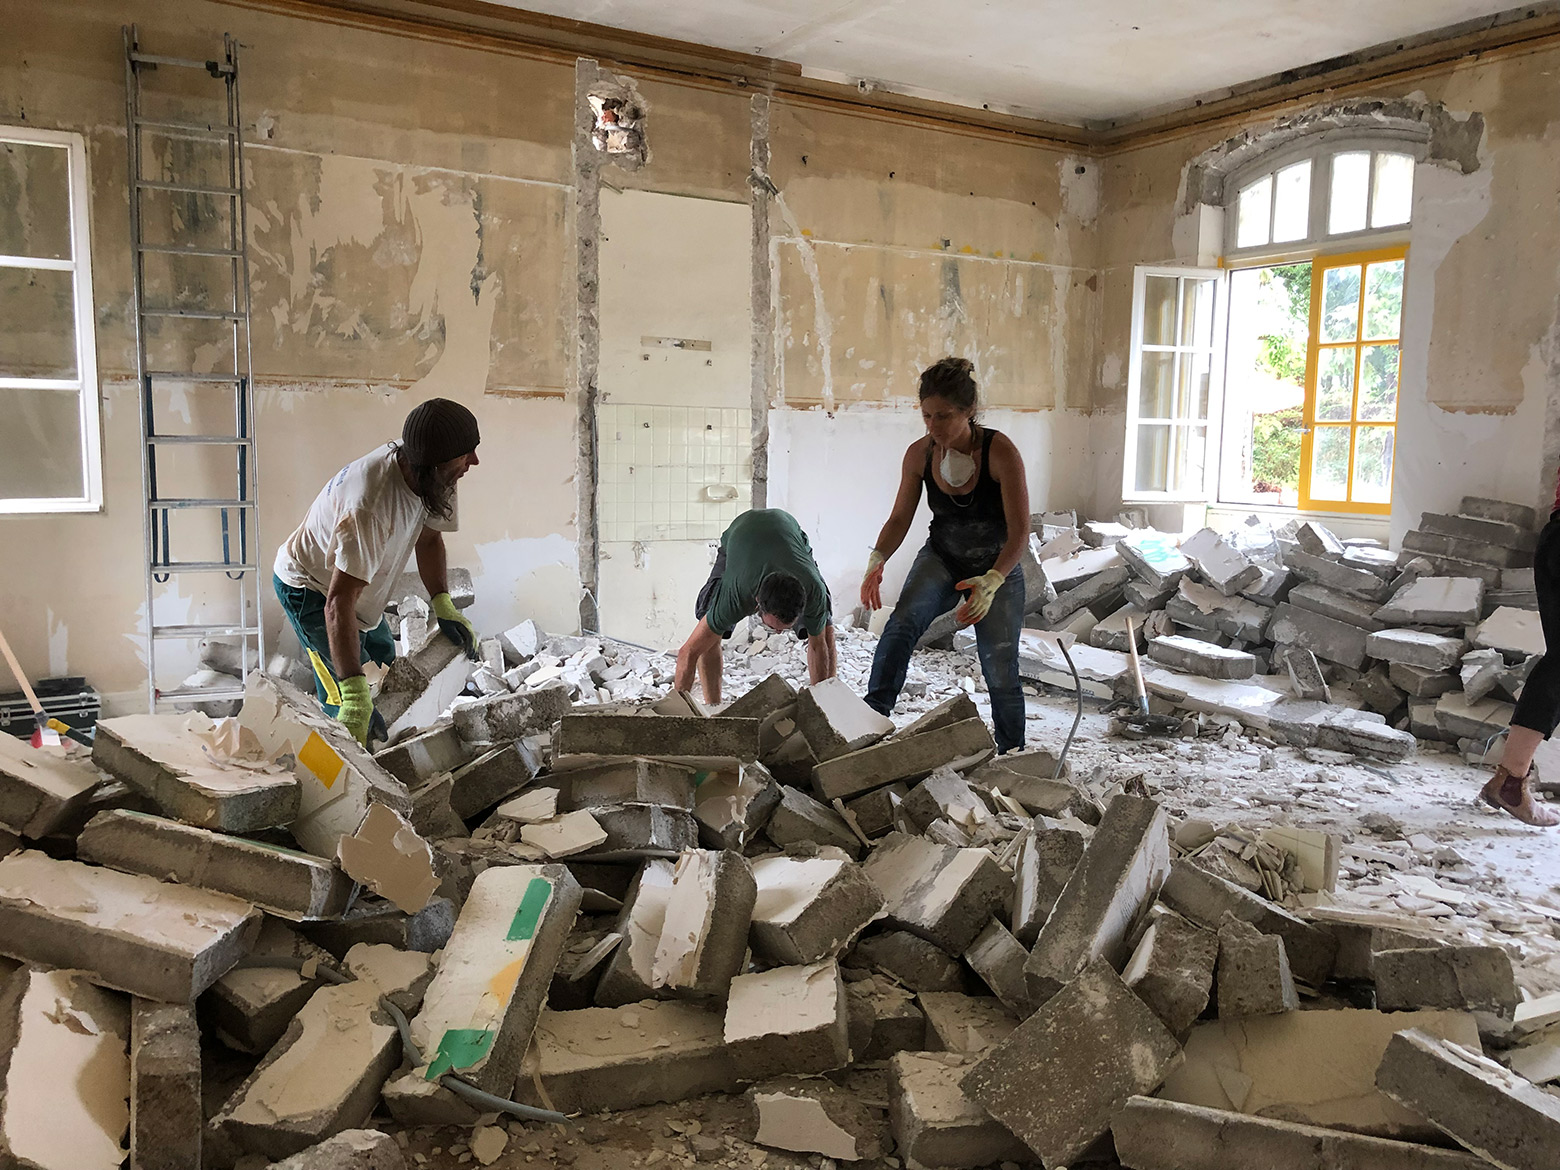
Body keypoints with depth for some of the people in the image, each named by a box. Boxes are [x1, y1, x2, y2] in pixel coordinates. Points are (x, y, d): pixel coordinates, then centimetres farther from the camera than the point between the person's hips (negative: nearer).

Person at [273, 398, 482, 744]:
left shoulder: (424, 475, -17)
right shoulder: (369, 509, -43)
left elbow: (428, 535, 1)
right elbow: (338, 605, -44)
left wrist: (443, 604, -12)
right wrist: (355, 694, -48)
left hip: (357, 581, 9)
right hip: (309, 589, -9)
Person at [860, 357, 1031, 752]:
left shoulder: (1000, 452, -24)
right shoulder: (919, 454, -13)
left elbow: (1019, 533, -24)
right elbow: (900, 518, -3)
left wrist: (991, 583, -39)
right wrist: (877, 560, -22)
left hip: (998, 570, -2)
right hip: (941, 560, 2)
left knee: (1001, 672, -1)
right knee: (902, 623, -27)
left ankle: (1012, 756, 21)